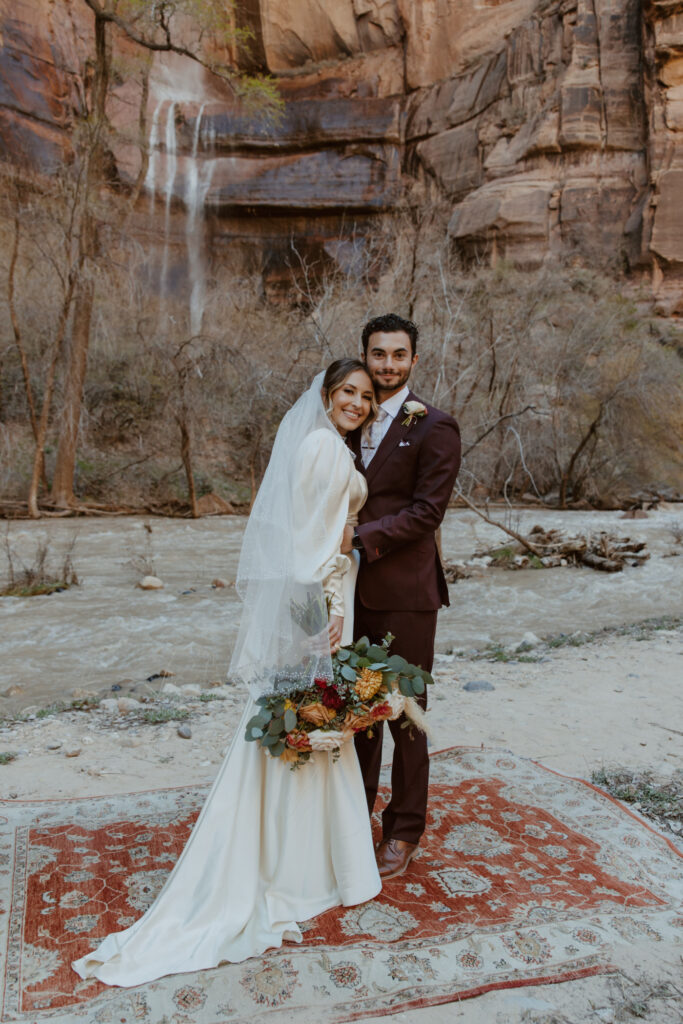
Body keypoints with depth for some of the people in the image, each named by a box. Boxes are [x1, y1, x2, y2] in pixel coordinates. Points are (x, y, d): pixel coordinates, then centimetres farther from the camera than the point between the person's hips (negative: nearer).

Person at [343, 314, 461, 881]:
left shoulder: (434, 427, -6)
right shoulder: (352, 423, 12)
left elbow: (426, 511, -13)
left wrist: (361, 536, -20)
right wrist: (338, 537, 0)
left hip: (405, 592, -5)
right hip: (355, 589, 5)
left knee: (405, 715, 7)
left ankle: (404, 832, 25)